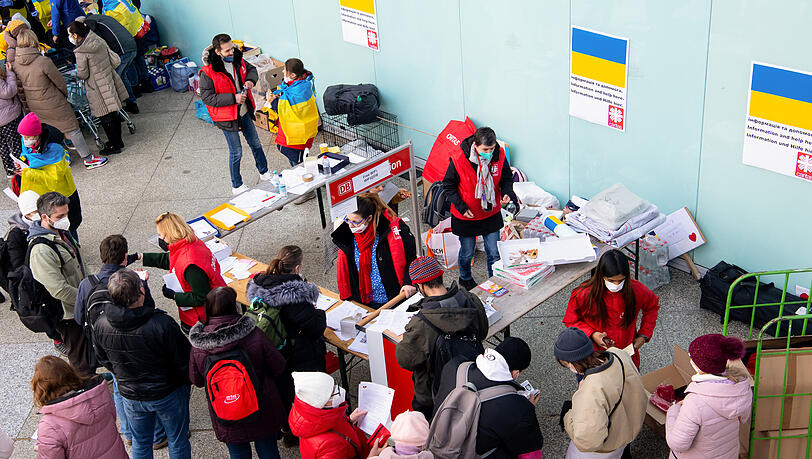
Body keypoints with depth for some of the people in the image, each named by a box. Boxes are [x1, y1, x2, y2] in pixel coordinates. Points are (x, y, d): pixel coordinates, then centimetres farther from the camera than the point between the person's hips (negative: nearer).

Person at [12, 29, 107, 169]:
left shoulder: (15, 63, -8)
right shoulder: (43, 61, -25)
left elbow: (19, 83, 6)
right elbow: (59, 81, -13)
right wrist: (65, 94, 7)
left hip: (33, 105, 6)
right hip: (52, 104, -6)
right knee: (72, 129, 6)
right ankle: (88, 159, 13)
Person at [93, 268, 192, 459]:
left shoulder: (101, 325, -19)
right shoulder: (163, 325, -34)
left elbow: (104, 361, 1)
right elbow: (184, 360, -19)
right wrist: (187, 380, 3)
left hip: (131, 397, 4)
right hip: (168, 393, -4)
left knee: (140, 443, 27)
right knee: (178, 441, 20)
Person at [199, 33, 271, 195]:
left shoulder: (236, 59, -6)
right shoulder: (208, 72, -24)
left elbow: (251, 69, 13)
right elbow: (207, 97, -22)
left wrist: (250, 80, -11)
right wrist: (233, 98, -28)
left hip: (244, 112, 6)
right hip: (227, 117, -6)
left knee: (255, 143, 21)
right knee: (236, 152, 6)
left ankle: (264, 173, 44)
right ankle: (236, 186, 25)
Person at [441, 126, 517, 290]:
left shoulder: (499, 155, -14)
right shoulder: (459, 159, -24)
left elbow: (507, 178, 3)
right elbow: (448, 186, -10)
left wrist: (506, 193, -18)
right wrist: (461, 207, -18)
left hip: (492, 214, 2)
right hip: (466, 216, -2)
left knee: (494, 253, 10)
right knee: (467, 253, 16)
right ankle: (465, 278, 46)